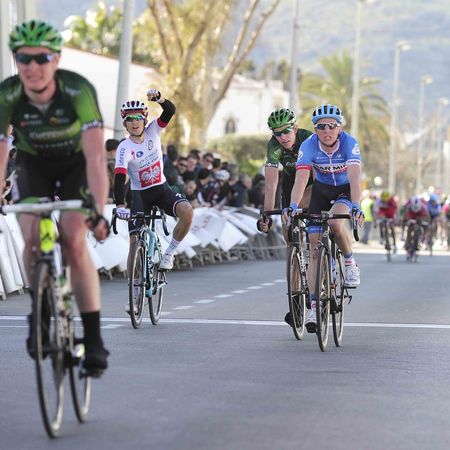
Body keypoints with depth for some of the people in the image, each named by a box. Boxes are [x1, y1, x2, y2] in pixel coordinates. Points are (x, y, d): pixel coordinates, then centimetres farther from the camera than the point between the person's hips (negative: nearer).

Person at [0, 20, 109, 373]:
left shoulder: (78, 91, -34)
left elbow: (96, 156, -37)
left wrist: (99, 211, -46)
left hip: (76, 164, -2)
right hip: (33, 165, 2)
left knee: (74, 241, -20)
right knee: (32, 239, -18)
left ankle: (94, 338, -13)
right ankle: (40, 311, 10)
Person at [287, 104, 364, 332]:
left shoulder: (349, 143, -29)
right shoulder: (309, 146, -25)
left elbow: (354, 178, -39)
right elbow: (301, 179, -35)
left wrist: (355, 206, -55)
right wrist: (293, 207, -51)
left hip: (346, 190, -2)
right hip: (321, 190, 2)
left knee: (336, 223, -34)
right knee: (315, 248, -7)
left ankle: (350, 262, -4)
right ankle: (314, 307, -4)